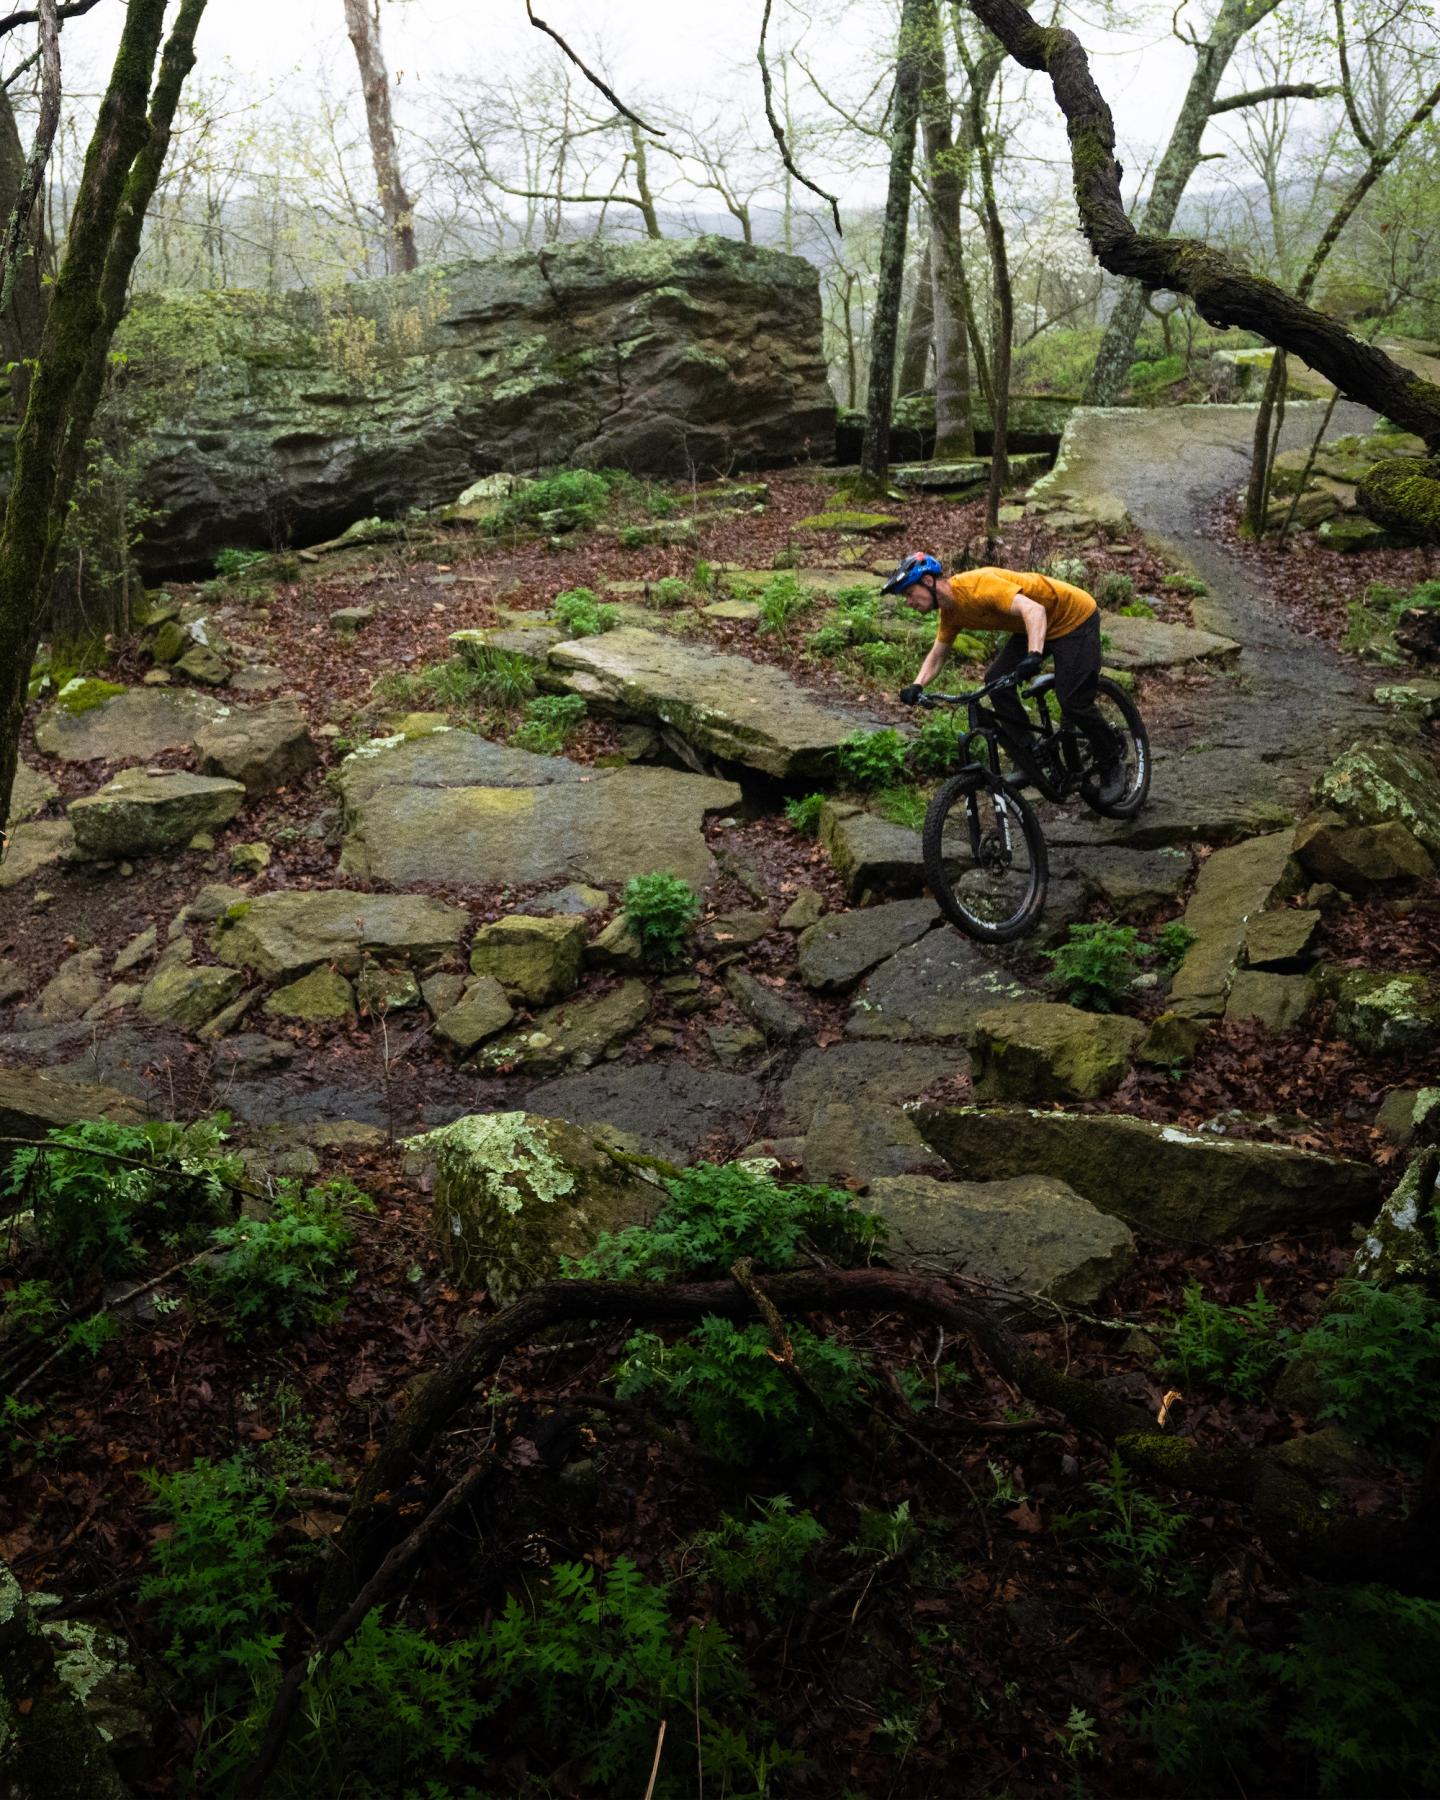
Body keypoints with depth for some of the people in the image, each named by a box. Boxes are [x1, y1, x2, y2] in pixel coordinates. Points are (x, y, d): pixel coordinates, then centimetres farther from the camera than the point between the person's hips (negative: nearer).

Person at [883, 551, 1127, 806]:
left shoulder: (977, 586, -32)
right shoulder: (950, 611, -3)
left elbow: (1034, 610, -42)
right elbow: (937, 655, 9)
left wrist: (1034, 655, -57)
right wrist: (917, 686, -9)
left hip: (1076, 617, -8)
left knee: (1074, 703, -14)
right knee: (996, 680, -8)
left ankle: (1112, 762, 11)